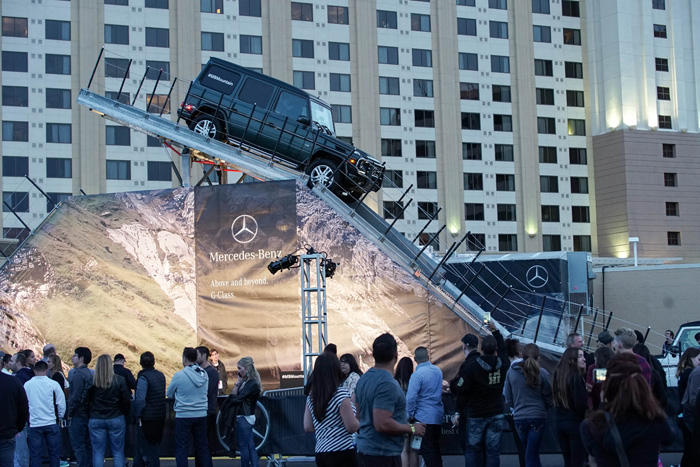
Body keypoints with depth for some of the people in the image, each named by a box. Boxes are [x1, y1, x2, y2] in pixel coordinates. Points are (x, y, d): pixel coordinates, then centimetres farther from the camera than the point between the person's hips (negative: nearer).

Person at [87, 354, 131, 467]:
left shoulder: (92, 381, -7)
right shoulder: (120, 380, -8)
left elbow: (88, 399, -1)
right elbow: (126, 400, -5)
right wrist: (125, 413, 11)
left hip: (96, 420, 1)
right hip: (116, 419, 0)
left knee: (98, 453, 7)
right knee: (118, 452, 8)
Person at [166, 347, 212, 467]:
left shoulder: (179, 376, -14)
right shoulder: (204, 374, -1)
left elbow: (169, 394, -1)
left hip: (183, 416, -4)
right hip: (201, 415, 5)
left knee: (181, 448, 4)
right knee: (203, 447, 14)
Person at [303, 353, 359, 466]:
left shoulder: (311, 396, 7)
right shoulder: (341, 393, -13)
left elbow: (308, 427, 10)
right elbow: (352, 427, -14)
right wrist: (361, 420, 5)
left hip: (320, 451, 7)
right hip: (341, 451, -7)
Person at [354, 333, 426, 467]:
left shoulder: (363, 379, 9)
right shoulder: (388, 384, -20)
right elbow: (382, 424, -26)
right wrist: (412, 429, -12)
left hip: (364, 450, 9)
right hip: (383, 455, -9)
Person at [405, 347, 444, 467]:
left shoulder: (417, 374, -18)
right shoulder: (438, 371, 5)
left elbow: (411, 397, -23)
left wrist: (410, 414, -9)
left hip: (424, 417, -7)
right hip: (438, 415, 7)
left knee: (427, 449, -1)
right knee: (435, 448, 17)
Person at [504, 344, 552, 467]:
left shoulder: (511, 373, -3)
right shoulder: (542, 373, -10)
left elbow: (508, 400, 3)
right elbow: (548, 399, -3)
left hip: (519, 417, 2)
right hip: (538, 416, -2)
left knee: (531, 453, 18)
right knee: (531, 455, 2)